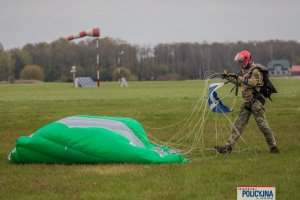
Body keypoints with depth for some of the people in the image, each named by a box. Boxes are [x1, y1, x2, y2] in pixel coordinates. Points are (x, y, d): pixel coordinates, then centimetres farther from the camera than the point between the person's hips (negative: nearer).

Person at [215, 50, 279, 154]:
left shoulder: (255, 71, -11)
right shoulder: (246, 71, 17)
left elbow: (252, 83, -26)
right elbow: (242, 84, 30)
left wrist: (239, 78, -23)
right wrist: (231, 79, 20)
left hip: (255, 101, -9)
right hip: (247, 102, 9)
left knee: (262, 124, -6)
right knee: (237, 125, 4)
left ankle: (273, 146, 3)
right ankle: (228, 147, 3)